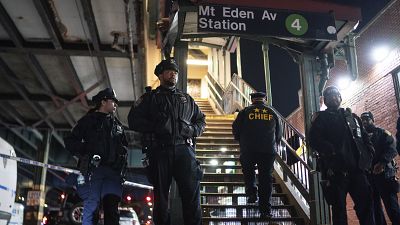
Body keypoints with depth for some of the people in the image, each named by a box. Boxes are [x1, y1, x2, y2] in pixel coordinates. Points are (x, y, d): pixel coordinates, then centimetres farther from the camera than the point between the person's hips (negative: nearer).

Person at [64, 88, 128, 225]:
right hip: (93, 169, -4)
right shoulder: (89, 120, 12)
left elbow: (124, 146, 32)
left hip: (113, 171, 4)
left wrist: (121, 156, 12)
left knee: (111, 207, -7)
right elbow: (70, 142, 6)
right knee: (91, 207, -10)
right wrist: (87, 154, -9)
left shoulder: (117, 125, 27)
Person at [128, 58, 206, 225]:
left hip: (184, 150, 2)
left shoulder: (186, 99, 23)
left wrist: (194, 130, 4)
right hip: (159, 151, -1)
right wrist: (155, 127, -10)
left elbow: (201, 120, 27)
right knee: (161, 195, 3)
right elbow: (134, 120, 4)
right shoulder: (150, 97, 15)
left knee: (192, 193, -6)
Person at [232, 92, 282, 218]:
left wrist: (241, 141, 21)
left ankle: (251, 192, 4)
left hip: (248, 150, -1)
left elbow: (235, 129, 3)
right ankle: (265, 210, 5)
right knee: (266, 178, 6)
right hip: (268, 150, 1)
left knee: (248, 171, 23)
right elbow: (279, 134, 17)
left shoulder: (245, 112, 3)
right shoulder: (272, 113, 11)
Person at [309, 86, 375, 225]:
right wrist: (333, 152, -18)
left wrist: (368, 155, 3)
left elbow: (365, 139, 23)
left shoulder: (352, 117, 24)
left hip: (357, 168, 4)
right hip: (336, 170, -3)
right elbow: (314, 140, -4)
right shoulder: (321, 118, 11)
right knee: (339, 208, -1)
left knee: (366, 205, -2)